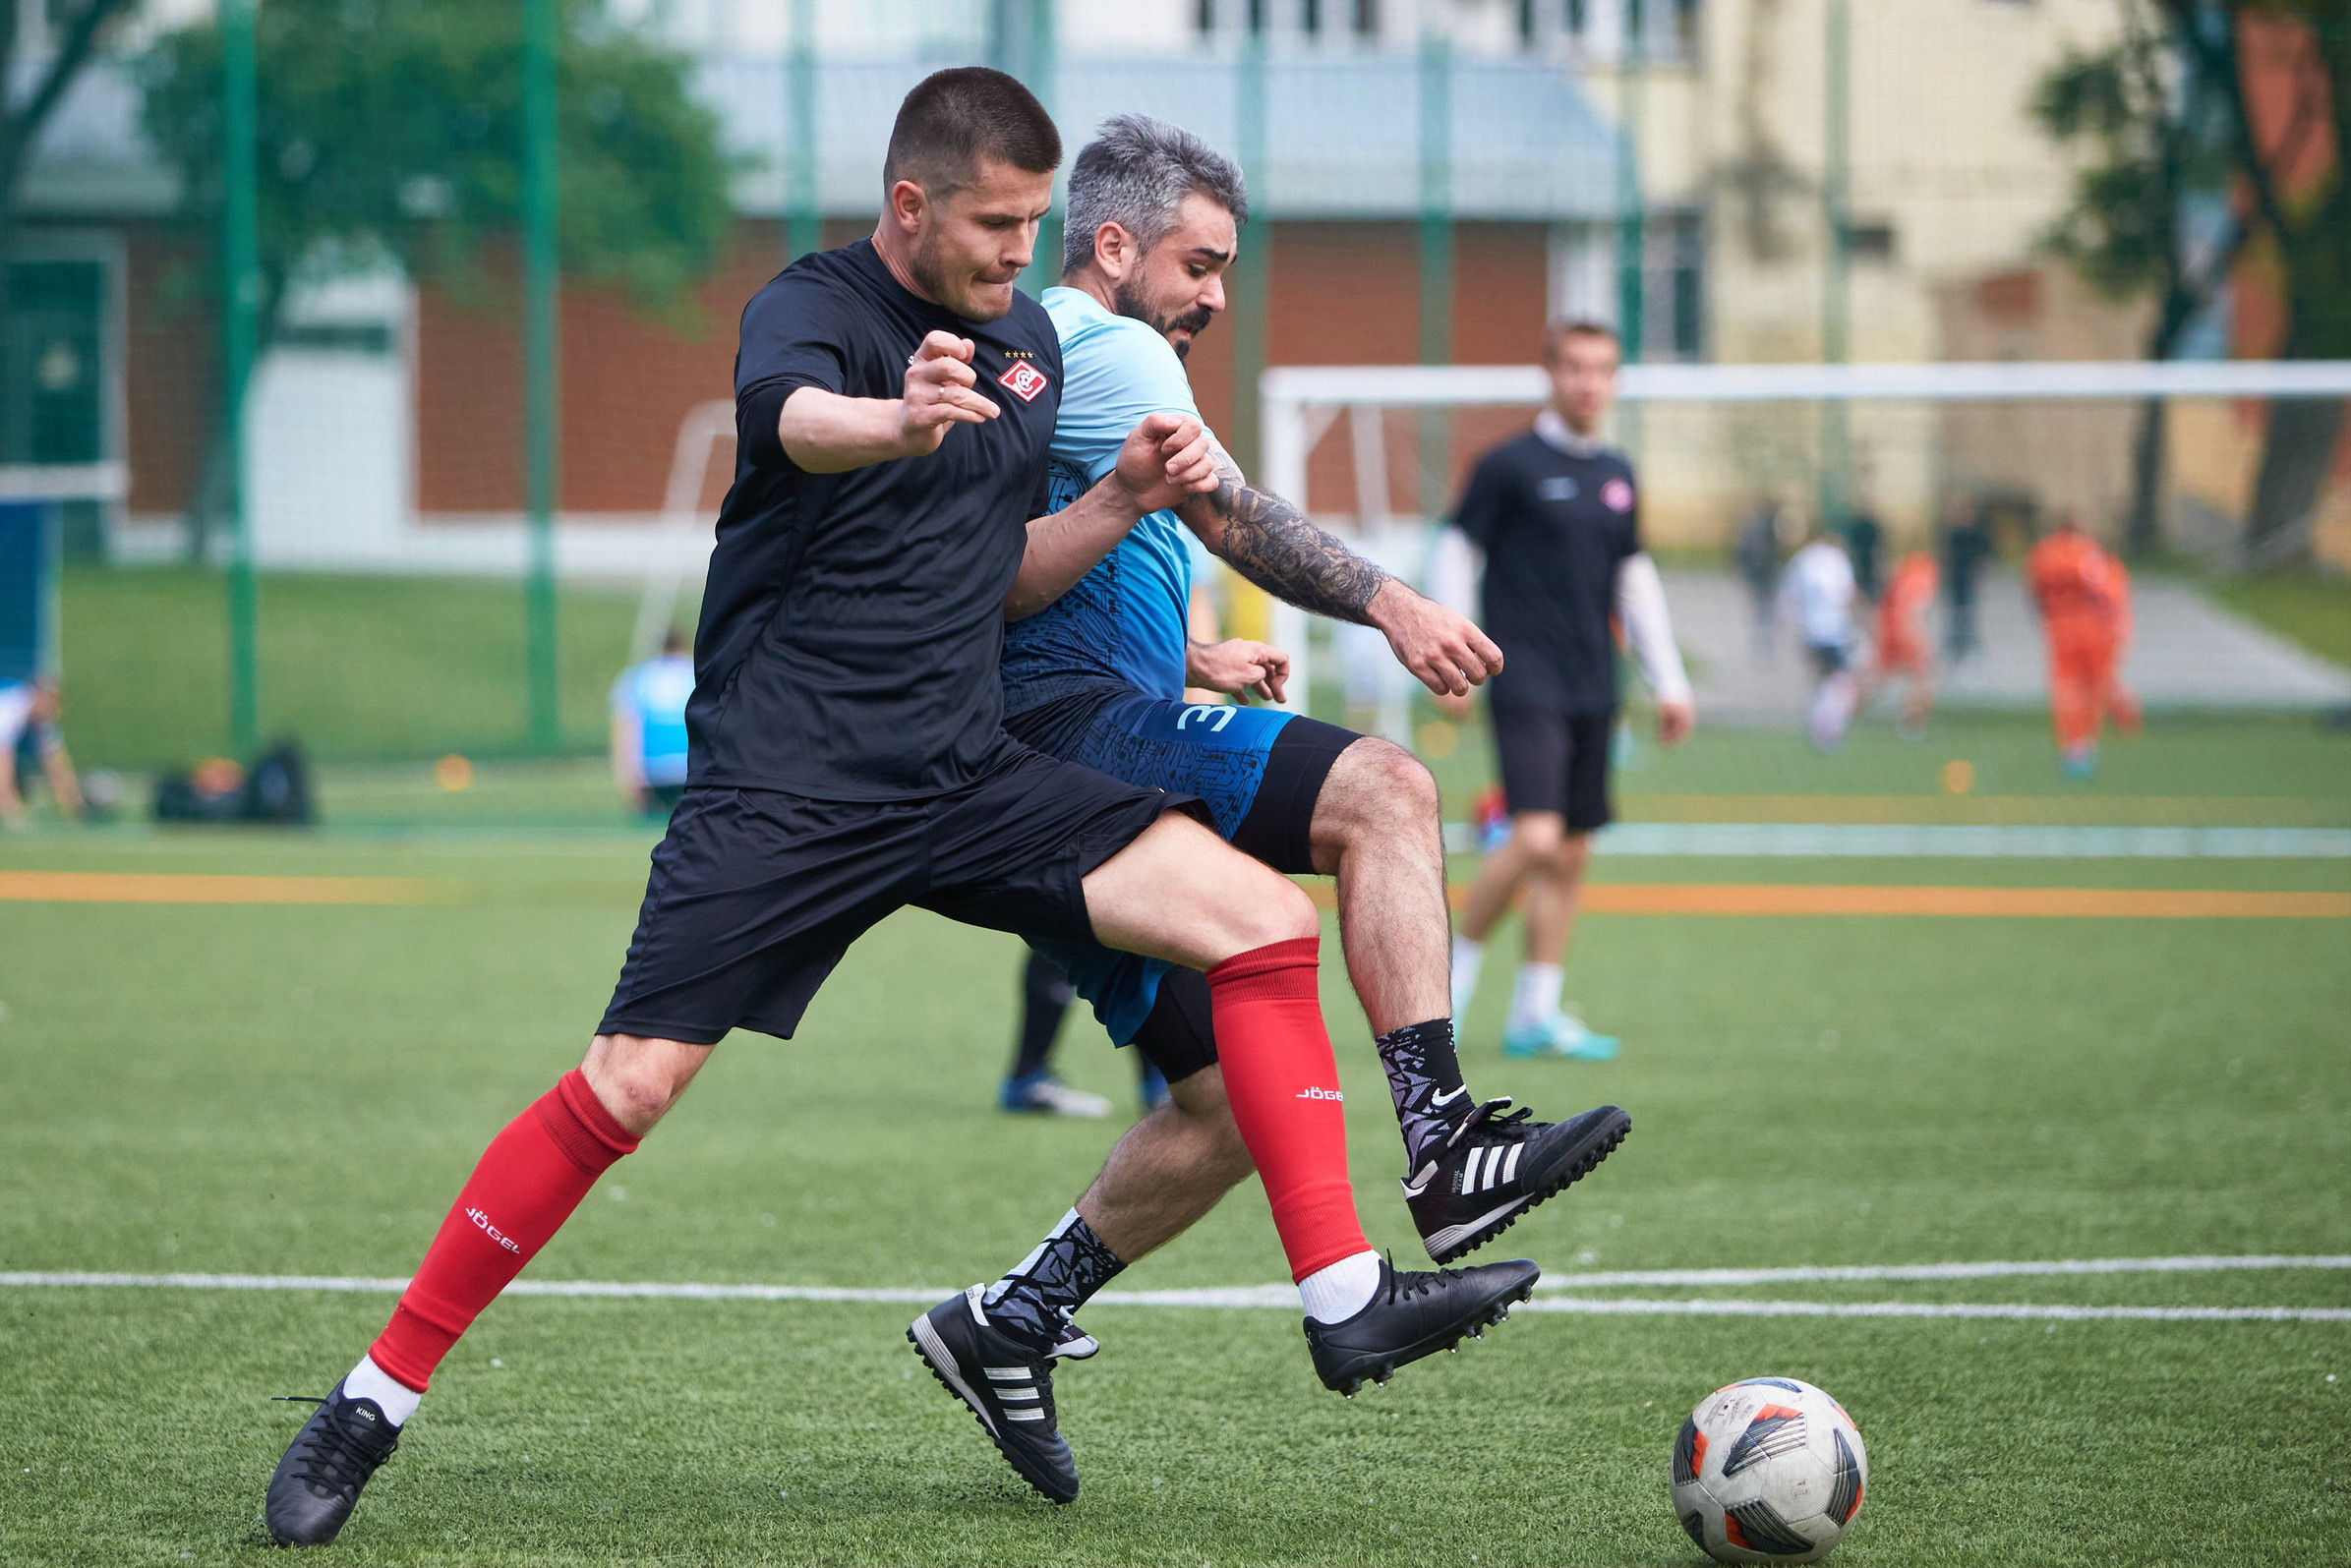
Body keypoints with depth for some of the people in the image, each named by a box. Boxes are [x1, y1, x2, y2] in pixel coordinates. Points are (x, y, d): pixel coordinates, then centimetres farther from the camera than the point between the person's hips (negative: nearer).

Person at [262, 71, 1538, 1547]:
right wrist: (895, 419, -59)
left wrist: (1123, 499, 2)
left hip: (967, 767, 6)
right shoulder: (812, 306, -9)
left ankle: (1344, 1297, -7)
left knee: (1263, 915, -10)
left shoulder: (1026, 338, 13)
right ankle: (374, 1401, 0)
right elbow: (795, 417, -35)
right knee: (629, 1086, -14)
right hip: (785, 779, -6)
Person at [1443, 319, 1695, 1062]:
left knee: (1572, 854, 6)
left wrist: (1668, 680, 17)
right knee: (1536, 839, -19)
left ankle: (1536, 1012, 13)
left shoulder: (1616, 475, 14)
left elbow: (1635, 579, 20)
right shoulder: (1509, 465, -4)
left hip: (1593, 688, 6)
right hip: (1526, 684, -6)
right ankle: (1455, 970, 0)